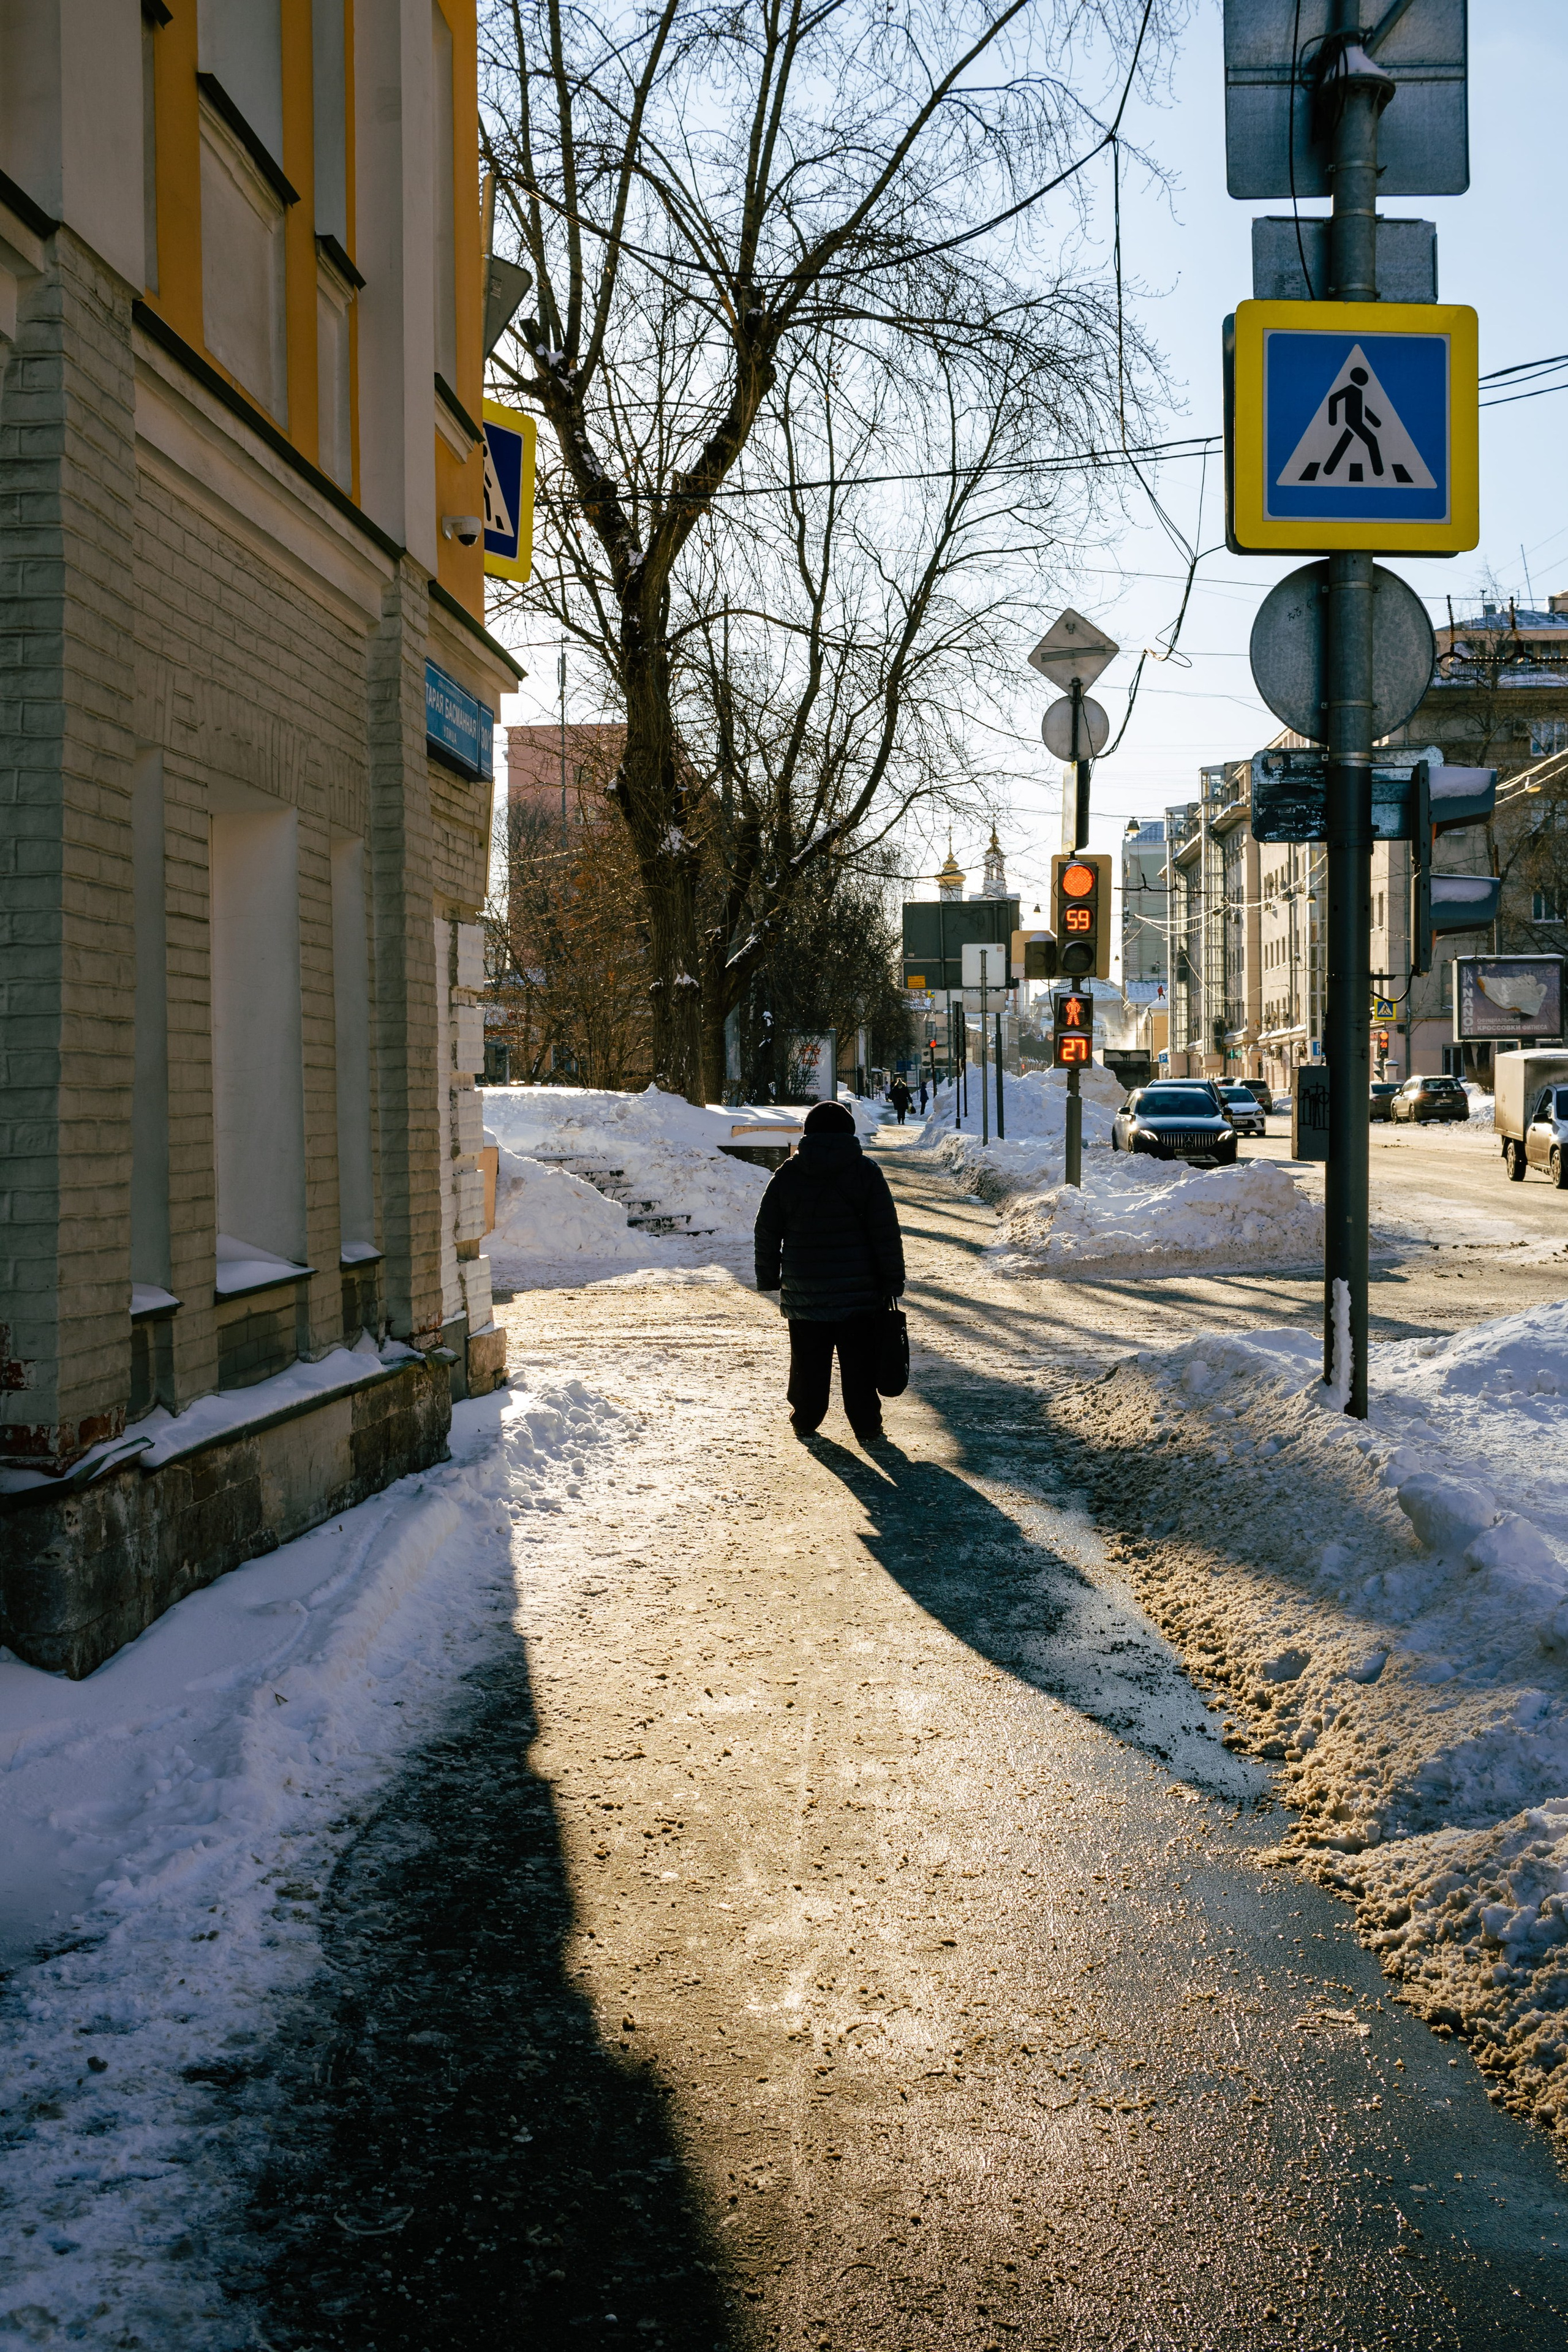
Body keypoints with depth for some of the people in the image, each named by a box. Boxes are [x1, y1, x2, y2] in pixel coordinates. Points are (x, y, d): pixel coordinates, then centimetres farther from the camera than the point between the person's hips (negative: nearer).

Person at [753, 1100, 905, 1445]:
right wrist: (893, 1280, -1)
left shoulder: (788, 1173, 1)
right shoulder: (866, 1171, -4)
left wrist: (768, 1276, 15)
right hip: (860, 1290, -1)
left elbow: (767, 1232, 5)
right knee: (860, 1363, 4)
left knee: (808, 1361, 12)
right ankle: (866, 1427, 6)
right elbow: (887, 1233, -6)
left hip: (804, 1291, 2)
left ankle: (804, 1420, 22)